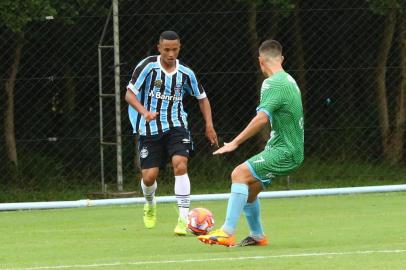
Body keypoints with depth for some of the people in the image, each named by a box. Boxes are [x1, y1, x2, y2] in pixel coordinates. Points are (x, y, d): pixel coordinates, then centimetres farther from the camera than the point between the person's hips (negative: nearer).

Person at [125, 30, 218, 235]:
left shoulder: (185, 73, 1)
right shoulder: (148, 66, -9)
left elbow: (202, 98, 16)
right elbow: (130, 94, -12)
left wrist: (209, 125, 6)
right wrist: (144, 112, -29)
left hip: (176, 126, 1)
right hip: (150, 128, -1)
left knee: (180, 165, -23)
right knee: (149, 176, -4)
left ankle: (184, 218, -20)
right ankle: (150, 205, 34)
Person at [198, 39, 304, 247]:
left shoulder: (272, 84, -15)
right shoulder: (289, 81, 16)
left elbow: (262, 118, -27)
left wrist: (235, 143, -26)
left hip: (284, 152, -10)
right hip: (289, 149, 10)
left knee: (240, 174, -22)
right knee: (249, 188, 17)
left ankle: (227, 232, -29)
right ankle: (257, 236, 29)